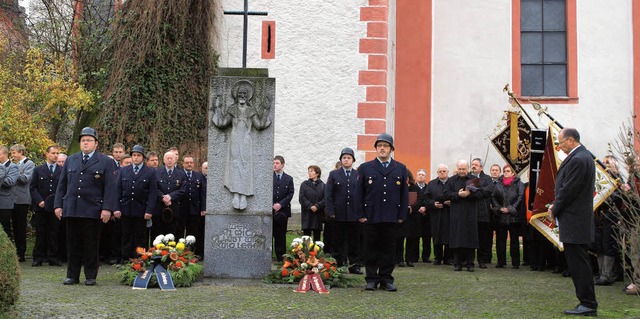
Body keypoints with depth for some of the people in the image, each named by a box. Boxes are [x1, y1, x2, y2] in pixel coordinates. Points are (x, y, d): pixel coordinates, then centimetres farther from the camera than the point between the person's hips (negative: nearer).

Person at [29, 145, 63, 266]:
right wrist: (39, 201, -7)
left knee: (54, 234, 2)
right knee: (40, 234, 2)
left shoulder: (62, 171, 8)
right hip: (40, 208, 0)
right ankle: (38, 258, 8)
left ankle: (52, 257, 8)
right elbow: (32, 187, 6)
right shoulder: (38, 170, 10)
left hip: (56, 207, 0)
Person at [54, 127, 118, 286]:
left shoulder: (106, 162, 2)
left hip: (93, 211, -3)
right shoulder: (71, 160, 14)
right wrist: (58, 205, 6)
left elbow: (110, 187, -4)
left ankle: (90, 276, 11)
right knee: (73, 244, 7)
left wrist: (107, 208, -12)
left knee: (91, 245, 2)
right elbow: (62, 184, 14)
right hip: (71, 210, 3)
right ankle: (72, 275, 15)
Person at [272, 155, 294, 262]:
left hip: (282, 211, 1)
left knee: (281, 235, 5)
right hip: (269, 210, -1)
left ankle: (281, 257, 11)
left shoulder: (289, 179, 9)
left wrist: (280, 204, -10)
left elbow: (290, 194, 2)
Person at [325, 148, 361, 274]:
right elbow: (328, 195, 3)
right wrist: (331, 212, -5)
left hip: (354, 215, 0)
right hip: (338, 215, 0)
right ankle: (338, 265, 12)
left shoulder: (359, 175, 8)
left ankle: (355, 266, 10)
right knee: (338, 242, 5)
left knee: (354, 242, 4)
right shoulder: (334, 174, 7)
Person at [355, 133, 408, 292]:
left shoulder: (401, 169, 11)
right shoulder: (365, 168, 8)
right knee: (371, 250, 3)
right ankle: (371, 279, 11)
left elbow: (404, 194, 9)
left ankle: (386, 279, 12)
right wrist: (360, 215, -2)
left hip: (392, 219, 1)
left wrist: (402, 216, 2)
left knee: (389, 250, 4)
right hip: (371, 218, -1)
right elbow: (359, 193, 5)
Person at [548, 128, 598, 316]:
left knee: (578, 263, -5)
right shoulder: (584, 156, 15)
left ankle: (588, 304, -1)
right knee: (578, 263, 13)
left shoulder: (577, 160, -18)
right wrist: (556, 205, 8)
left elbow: (568, 190, -19)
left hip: (574, 221, -11)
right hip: (581, 220, 11)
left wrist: (555, 210, -6)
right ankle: (587, 302, 18)